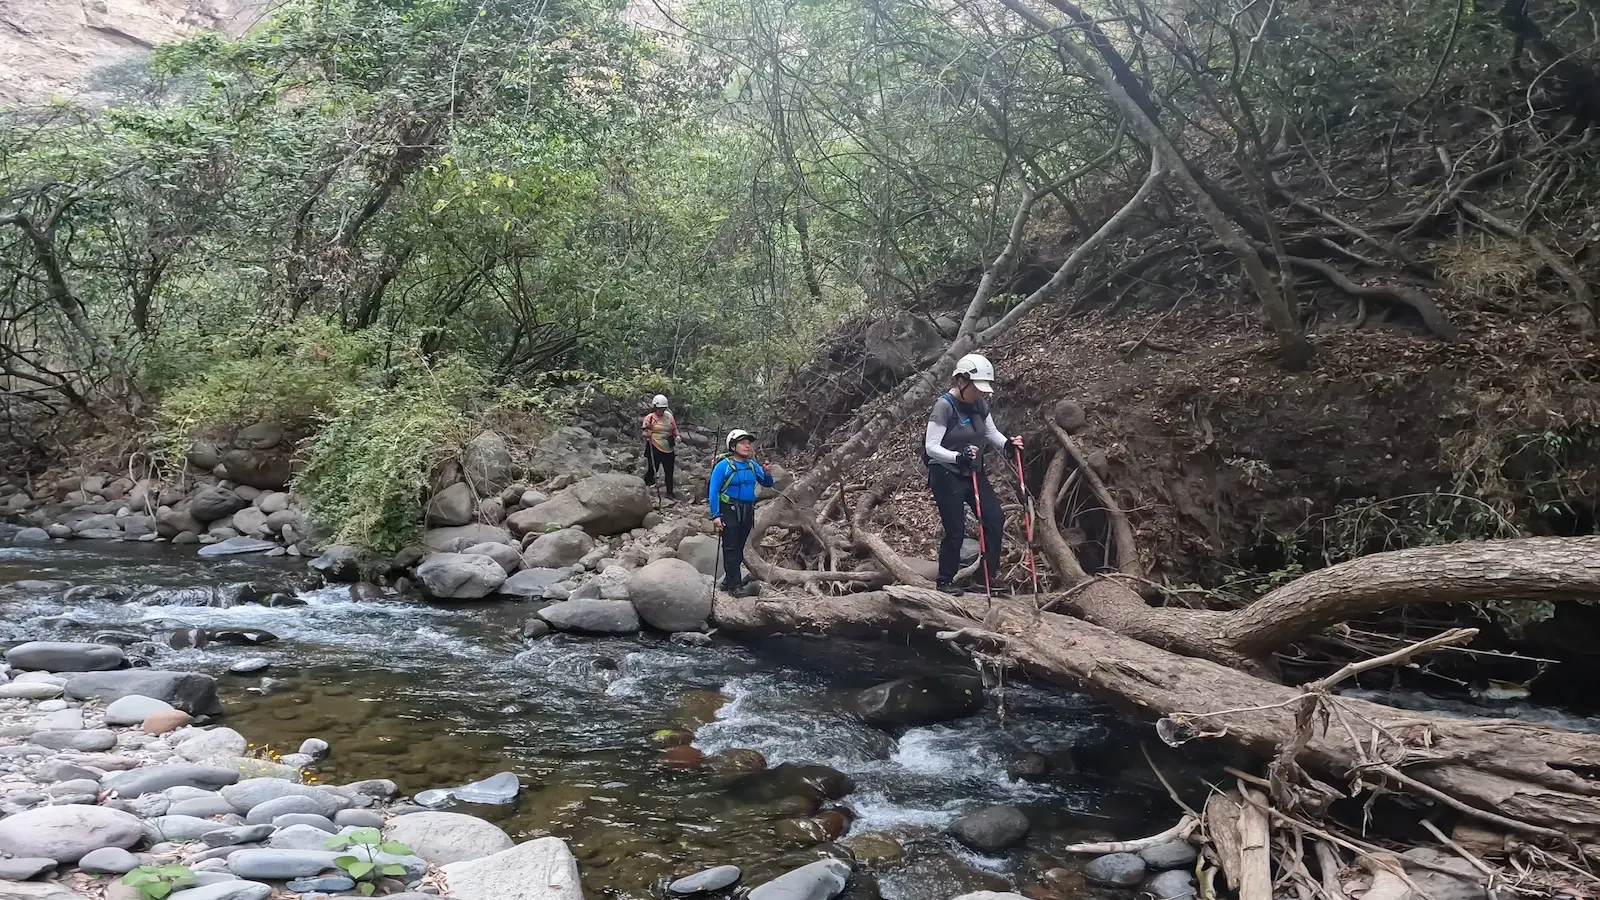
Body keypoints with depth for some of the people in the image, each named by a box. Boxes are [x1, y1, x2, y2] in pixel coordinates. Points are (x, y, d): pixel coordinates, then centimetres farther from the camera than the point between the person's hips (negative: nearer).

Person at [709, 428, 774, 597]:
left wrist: (767, 474, -11)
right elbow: (714, 491, -13)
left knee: (739, 548, 13)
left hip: (747, 511, 6)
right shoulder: (723, 466, -12)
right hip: (729, 511, -6)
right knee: (731, 548, -5)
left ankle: (729, 580, 24)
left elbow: (768, 484, 12)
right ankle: (735, 585, -6)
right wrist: (715, 515, -18)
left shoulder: (752, 465, 5)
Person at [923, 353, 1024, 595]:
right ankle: (945, 581, 13)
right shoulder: (944, 406, -20)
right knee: (955, 530, -5)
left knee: (995, 520, 2)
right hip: (946, 476, -7)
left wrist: (1007, 442, -8)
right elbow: (931, 447, -22)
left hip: (974, 473, 7)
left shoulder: (979, 404, 0)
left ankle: (988, 575, 14)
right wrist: (958, 457, -37)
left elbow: (991, 432, 12)